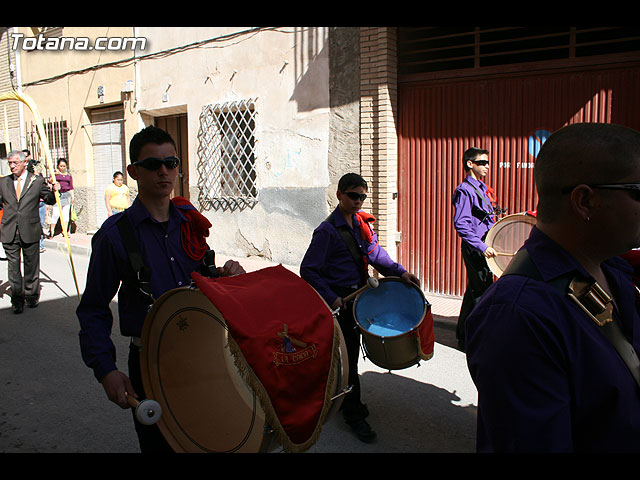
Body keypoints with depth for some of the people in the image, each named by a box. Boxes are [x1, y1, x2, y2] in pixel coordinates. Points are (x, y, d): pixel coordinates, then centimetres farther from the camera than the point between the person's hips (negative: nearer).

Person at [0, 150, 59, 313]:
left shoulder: (37, 181, 2)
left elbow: (49, 200, 6)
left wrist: (55, 191, -12)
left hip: (30, 231, -2)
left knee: (31, 265, 10)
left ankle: (31, 295, 25)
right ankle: (17, 298, 17)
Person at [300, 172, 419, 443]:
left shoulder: (361, 223, 5)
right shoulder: (327, 230, -17)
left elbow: (376, 253, 5)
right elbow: (308, 271, -18)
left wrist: (399, 272, -10)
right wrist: (330, 298, -24)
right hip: (340, 301, -7)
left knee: (350, 349, 20)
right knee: (348, 355, 2)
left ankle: (346, 400, 40)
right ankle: (353, 414, 17)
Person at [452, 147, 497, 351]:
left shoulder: (481, 188, 16)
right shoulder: (465, 190, -13)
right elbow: (461, 224, -22)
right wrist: (482, 246, -27)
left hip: (483, 246, 10)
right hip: (474, 248, -10)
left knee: (474, 291, 16)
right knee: (483, 293, -8)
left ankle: (463, 336, 29)